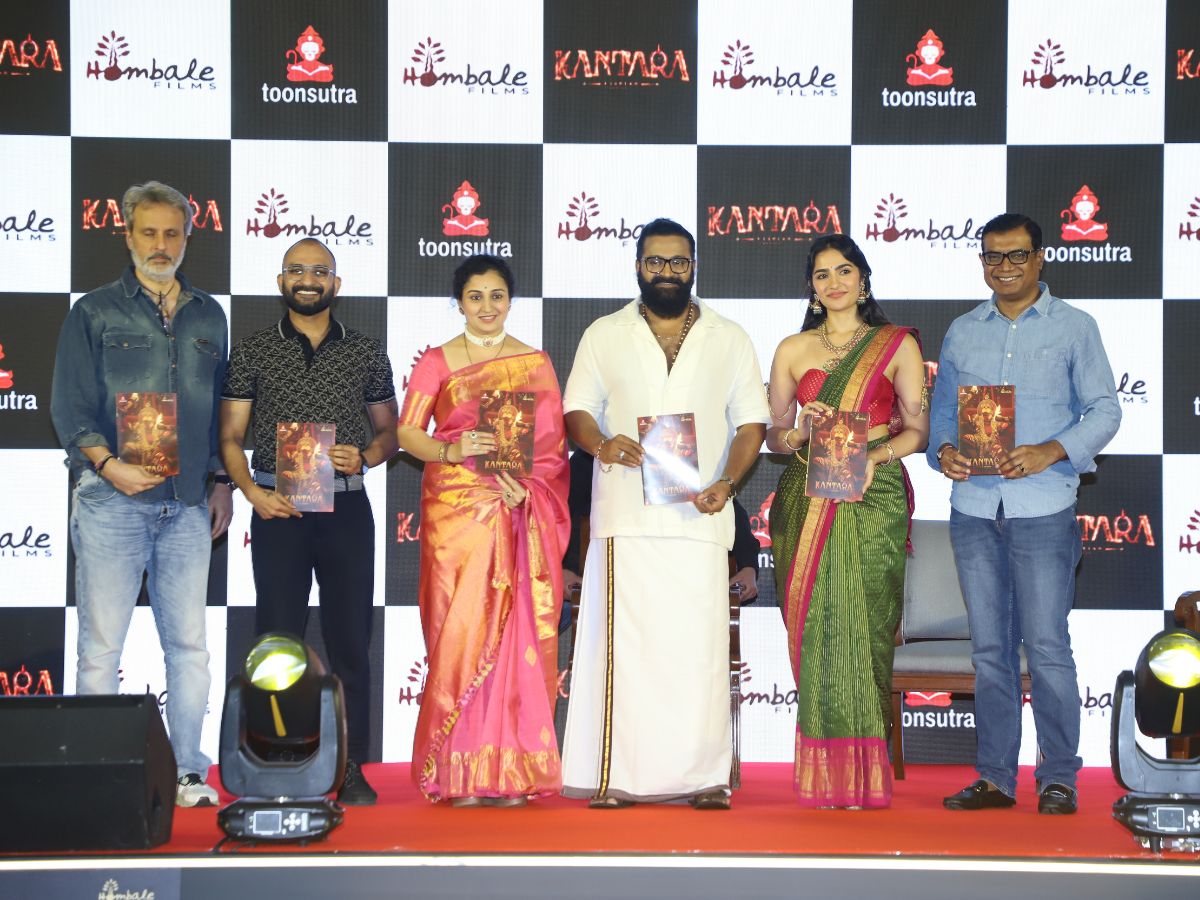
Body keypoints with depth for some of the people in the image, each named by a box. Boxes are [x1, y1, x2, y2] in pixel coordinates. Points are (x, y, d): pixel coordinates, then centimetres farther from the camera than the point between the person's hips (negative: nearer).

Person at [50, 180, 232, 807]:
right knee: (101, 643, -3)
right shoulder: (94, 313, 6)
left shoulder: (208, 317, 17)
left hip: (188, 503, 3)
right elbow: (69, 405, 0)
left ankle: (188, 773, 9)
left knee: (188, 641, 3)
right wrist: (107, 463, -14)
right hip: (112, 499, -3)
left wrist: (221, 481, 12)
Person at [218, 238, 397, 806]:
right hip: (278, 508, -1)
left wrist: (365, 456, -7)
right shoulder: (252, 353, 7)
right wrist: (251, 490, -11)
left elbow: (389, 430, 14)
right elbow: (230, 435, 5)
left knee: (350, 638, 1)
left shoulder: (366, 353, 9)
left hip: (346, 508, 1)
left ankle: (352, 769, 7)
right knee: (278, 637, 0)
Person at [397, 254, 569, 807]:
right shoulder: (436, 362, 8)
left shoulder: (535, 363, 11)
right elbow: (407, 432, 0)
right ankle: (460, 774, -1)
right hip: (454, 510, -1)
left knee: (515, 634, -2)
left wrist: (527, 485, -11)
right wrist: (450, 450, -18)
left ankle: (512, 771, 2)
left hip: (518, 515, 1)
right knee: (460, 632, -5)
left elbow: (553, 442, 7)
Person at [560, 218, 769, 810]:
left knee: (698, 645, -4)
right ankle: (618, 777, -2)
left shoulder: (729, 340, 14)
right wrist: (600, 444, -14)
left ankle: (704, 777, 1)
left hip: (699, 517, 0)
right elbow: (577, 410, 9)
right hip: (625, 516, 0)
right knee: (624, 644, -5)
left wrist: (728, 481, -8)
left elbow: (751, 423, 10)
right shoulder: (604, 335, 14)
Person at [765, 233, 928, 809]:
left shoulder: (897, 345, 7)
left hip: (873, 497, -2)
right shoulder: (793, 349, 13)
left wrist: (876, 454, -13)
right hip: (807, 497, 2)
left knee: (864, 628, -7)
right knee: (815, 627, -3)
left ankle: (864, 777, -2)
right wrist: (800, 435, -6)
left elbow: (919, 430, 4)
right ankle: (823, 777, 2)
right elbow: (773, 434, 15)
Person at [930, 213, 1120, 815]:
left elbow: (1105, 408, 1)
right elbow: (943, 409, 16)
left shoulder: (1074, 327, 4)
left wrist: (1051, 451, -14)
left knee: (1046, 647, -4)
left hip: (1043, 509, -4)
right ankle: (995, 777, 15)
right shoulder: (962, 332, 14)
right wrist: (943, 450, -6)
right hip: (973, 508, 4)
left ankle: (1058, 778, 5)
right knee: (989, 647, 8)